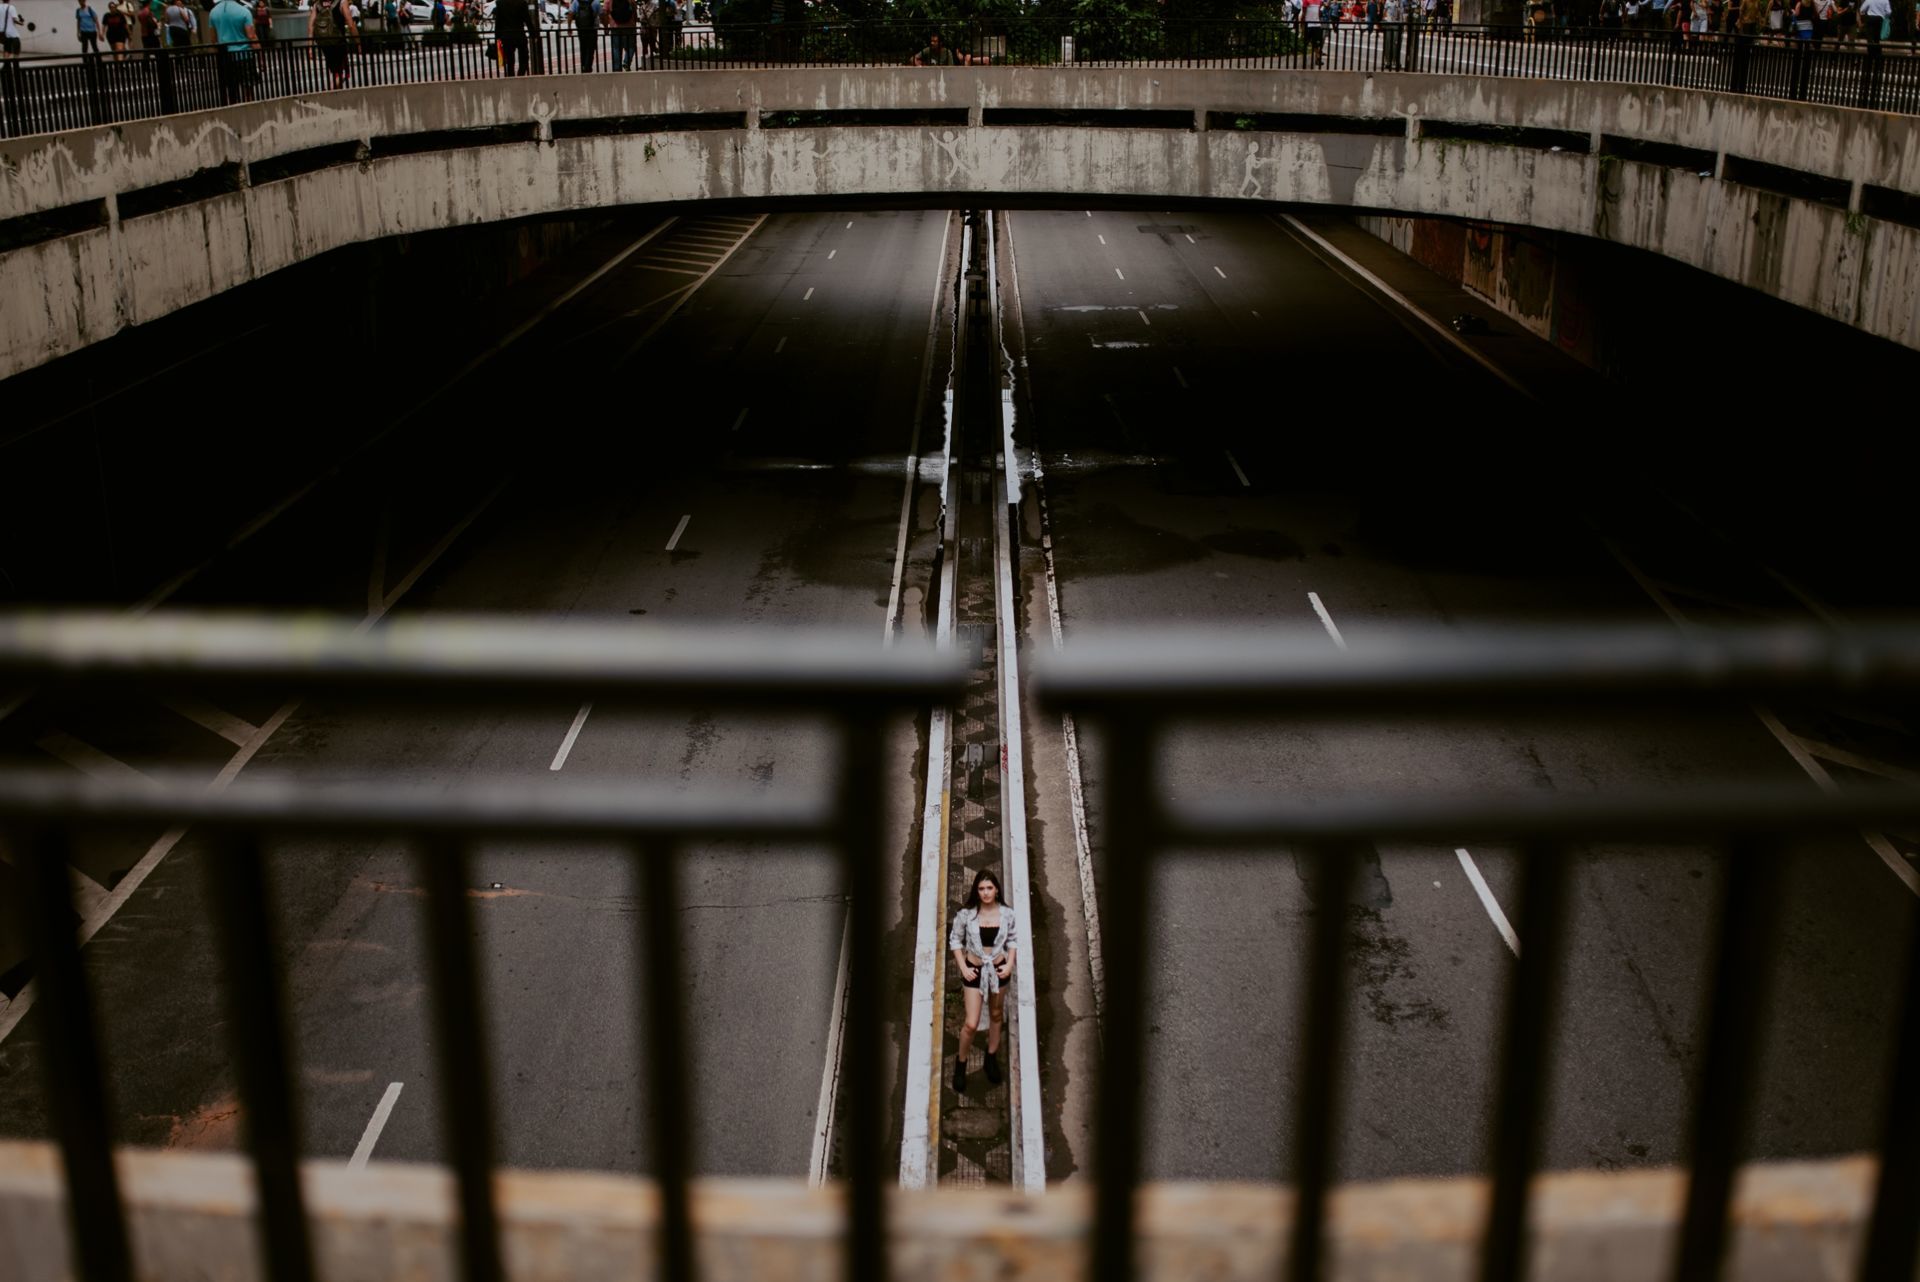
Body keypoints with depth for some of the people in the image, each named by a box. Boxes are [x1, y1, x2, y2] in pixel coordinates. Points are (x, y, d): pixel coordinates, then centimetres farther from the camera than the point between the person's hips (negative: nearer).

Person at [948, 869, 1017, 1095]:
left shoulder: (1007, 914, -11)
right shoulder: (966, 914, -17)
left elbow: (1013, 940, 4)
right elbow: (955, 940, -5)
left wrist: (1010, 964, -7)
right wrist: (963, 968, -10)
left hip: (998, 969, 3)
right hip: (974, 970, -2)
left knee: (996, 1015, 19)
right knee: (971, 1024, -5)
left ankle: (992, 1058, 40)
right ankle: (961, 1064, 18)